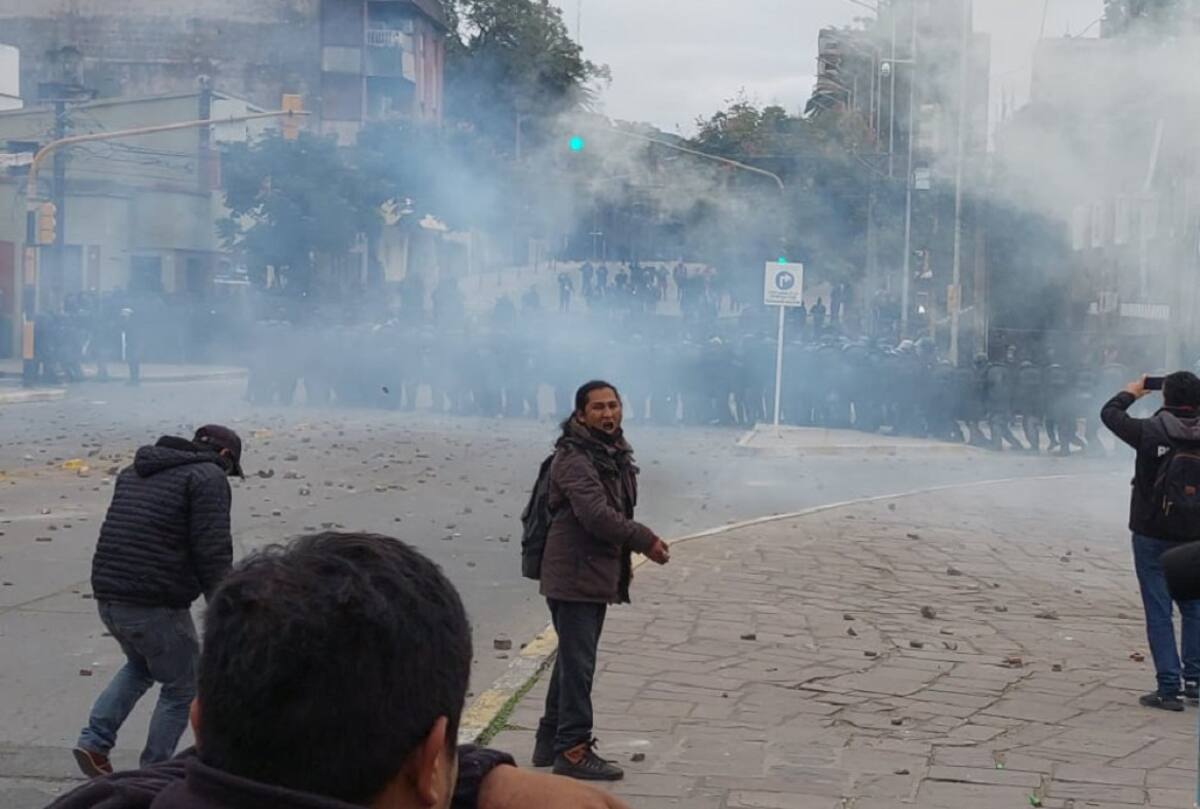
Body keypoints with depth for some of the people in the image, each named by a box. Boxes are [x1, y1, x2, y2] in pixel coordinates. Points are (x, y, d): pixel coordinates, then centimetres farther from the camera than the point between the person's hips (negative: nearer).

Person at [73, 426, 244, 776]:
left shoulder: (134, 472, 20)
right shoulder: (208, 478, -6)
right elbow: (213, 553, -14)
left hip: (108, 598, 8)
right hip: (156, 605, -8)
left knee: (140, 666, 31)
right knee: (182, 687, 10)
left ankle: (95, 741, 19)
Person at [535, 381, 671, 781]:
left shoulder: (615, 453, 15)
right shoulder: (574, 458, -17)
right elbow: (596, 514, -26)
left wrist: (623, 557, 16)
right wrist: (645, 541, -19)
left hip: (598, 574, 10)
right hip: (574, 576, -10)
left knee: (573, 659, 16)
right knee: (578, 663, -6)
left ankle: (550, 743, 27)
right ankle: (573, 750, 2)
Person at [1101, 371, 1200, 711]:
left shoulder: (1151, 432, -13)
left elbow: (1109, 413, 0)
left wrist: (1131, 393, 18)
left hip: (1152, 534, -3)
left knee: (1159, 612, 1)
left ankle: (1169, 687, 0)